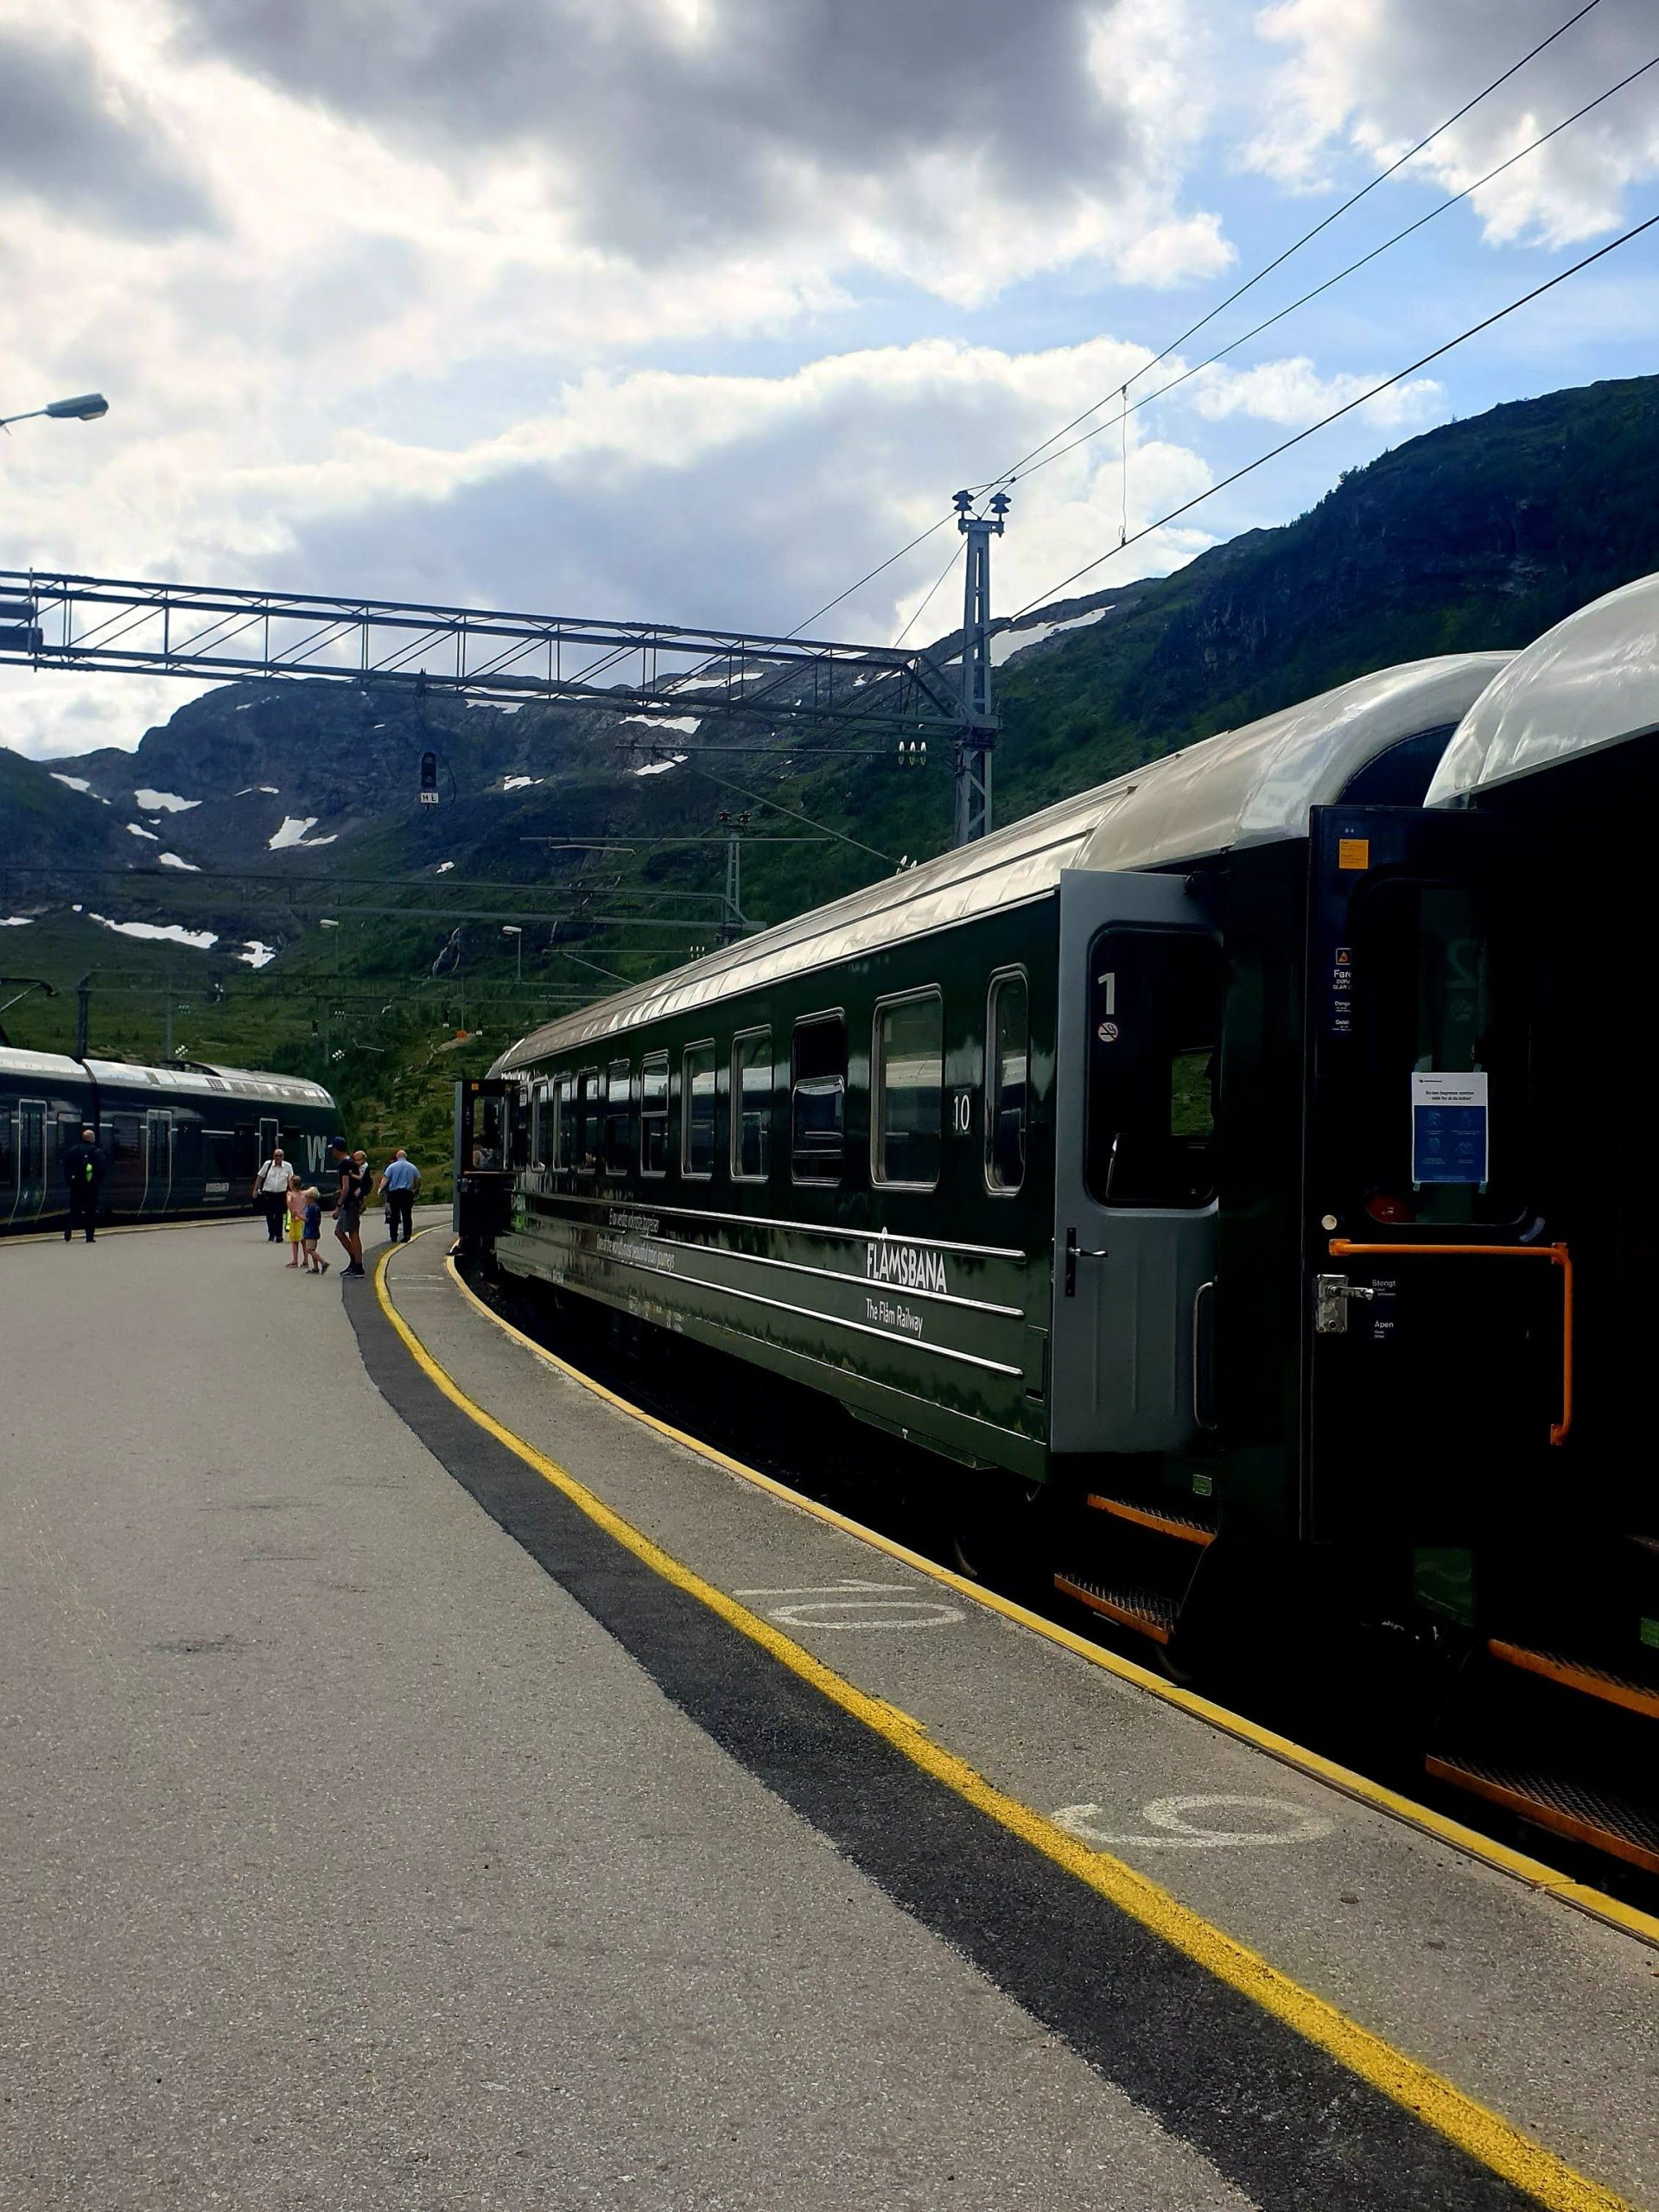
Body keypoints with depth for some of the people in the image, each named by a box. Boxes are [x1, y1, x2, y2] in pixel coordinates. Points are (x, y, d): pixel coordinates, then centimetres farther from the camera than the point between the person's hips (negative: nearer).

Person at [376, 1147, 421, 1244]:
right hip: (407, 1193, 1)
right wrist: (415, 1189, 24)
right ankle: (406, 1236, -1)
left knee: (394, 1216, 4)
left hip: (394, 1193, -1)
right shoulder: (412, 1167, 6)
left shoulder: (392, 1166, 0)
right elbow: (417, 1181, 10)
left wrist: (379, 1189, -5)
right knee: (407, 1215, 3)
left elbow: (385, 1179, -7)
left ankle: (393, 1237, 3)